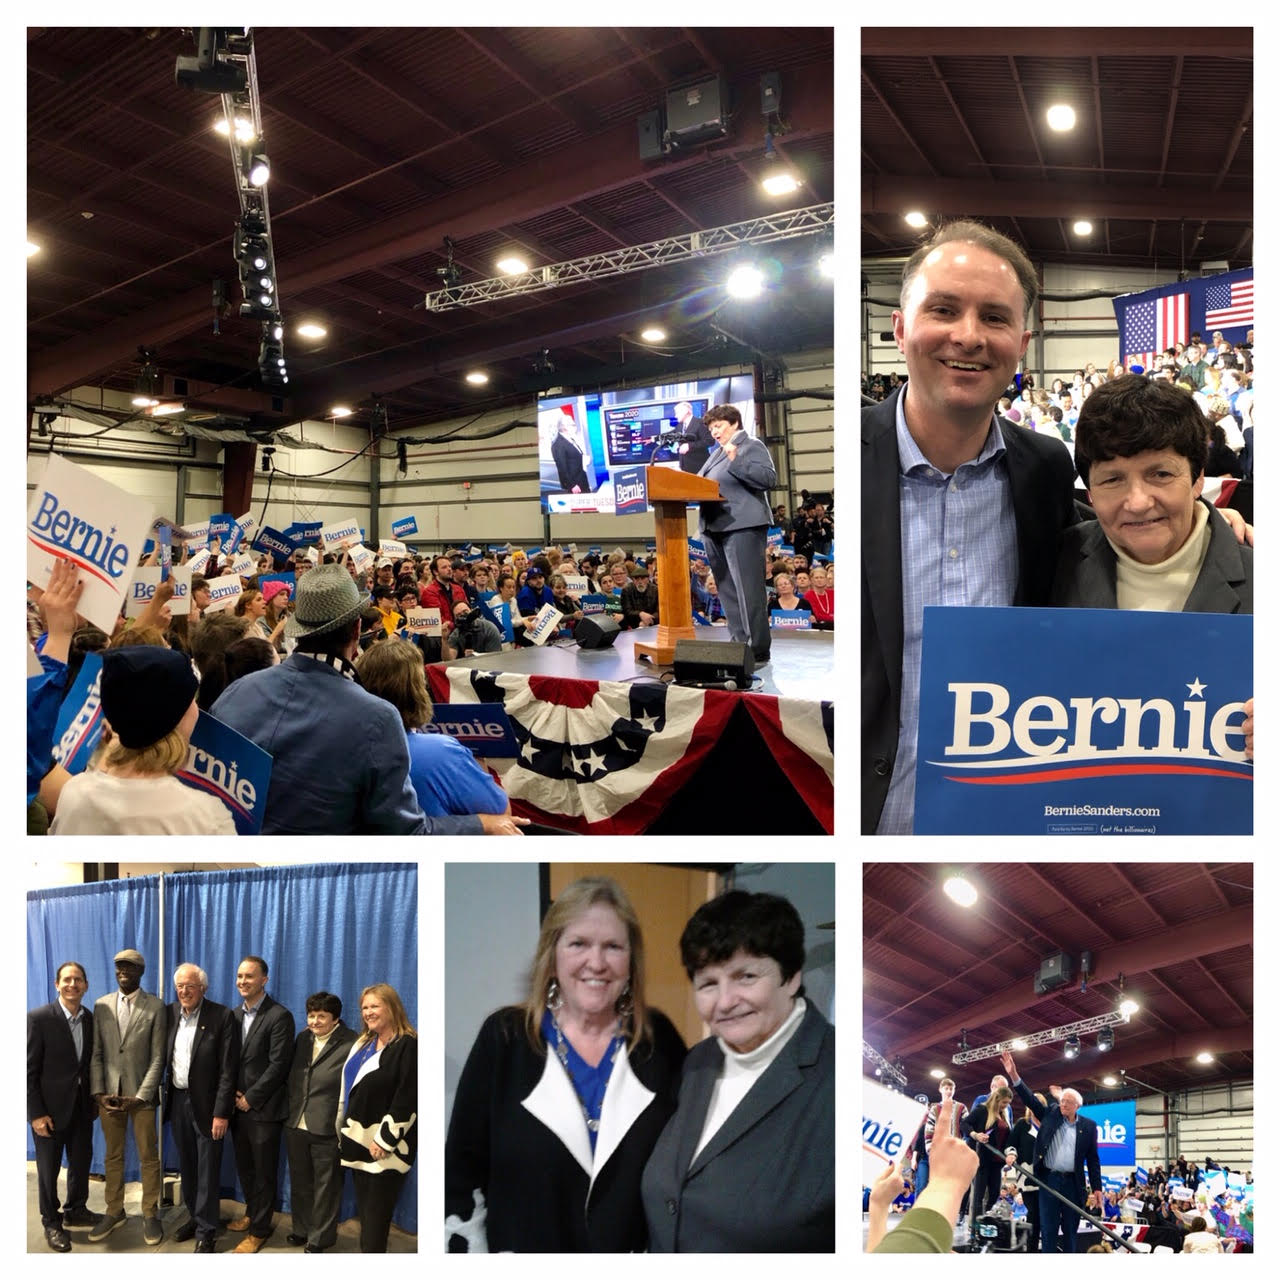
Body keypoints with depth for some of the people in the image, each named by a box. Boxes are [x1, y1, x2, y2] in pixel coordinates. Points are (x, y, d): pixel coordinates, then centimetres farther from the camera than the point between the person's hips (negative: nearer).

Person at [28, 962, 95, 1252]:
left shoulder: (91, 1020, 0)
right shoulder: (38, 1018, -15)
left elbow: (91, 1063, 7)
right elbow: (29, 1070, -14)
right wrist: (36, 1114, -14)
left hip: (82, 1106, 5)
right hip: (51, 1107, -5)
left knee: (81, 1161, 16)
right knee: (49, 1167, 10)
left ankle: (75, 1211, 37)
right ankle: (52, 1223, 27)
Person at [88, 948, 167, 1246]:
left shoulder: (155, 1007, -6)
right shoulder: (101, 1005, 4)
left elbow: (158, 1058, -7)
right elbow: (96, 1053, 4)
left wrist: (140, 1097, -12)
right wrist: (99, 1093, -5)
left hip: (141, 1094, -3)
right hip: (109, 1094, 3)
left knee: (148, 1156, 5)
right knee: (113, 1156, 14)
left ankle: (151, 1214, 18)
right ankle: (114, 1212, 27)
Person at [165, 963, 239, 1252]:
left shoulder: (222, 1016, -13)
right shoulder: (170, 1013, 2)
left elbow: (228, 1069, -14)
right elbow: (162, 1057, 8)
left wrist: (221, 1112, -16)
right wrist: (163, 1097, 1)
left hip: (206, 1104, -5)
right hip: (177, 1101, 5)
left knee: (208, 1170, 3)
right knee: (187, 1166, 17)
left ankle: (205, 1232, 14)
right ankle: (194, 1217, 33)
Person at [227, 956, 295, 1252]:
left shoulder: (279, 1016, -14)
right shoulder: (234, 1014, 8)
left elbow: (278, 1064, -17)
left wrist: (250, 1098, -14)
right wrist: (232, 1094, 0)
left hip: (263, 1107, -6)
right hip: (238, 1104, 6)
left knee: (263, 1170, 6)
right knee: (243, 1166, 17)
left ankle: (259, 1229, 19)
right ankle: (251, 1212, 36)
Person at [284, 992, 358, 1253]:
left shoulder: (351, 1044, -15)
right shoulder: (303, 1038, 6)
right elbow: (291, 1075, 15)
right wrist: (289, 1110, 8)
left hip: (327, 1129, -6)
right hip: (295, 1124, 6)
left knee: (325, 1186, 9)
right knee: (299, 1182, 20)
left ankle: (319, 1238, 23)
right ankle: (301, 1229, 37)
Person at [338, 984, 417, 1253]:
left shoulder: (408, 1046, -13)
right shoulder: (362, 1044, 15)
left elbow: (408, 1099, -19)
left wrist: (385, 1139, -20)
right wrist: (342, 1130, 16)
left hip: (384, 1144, -8)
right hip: (358, 1138, 8)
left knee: (376, 1209, -5)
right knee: (363, 1207, 12)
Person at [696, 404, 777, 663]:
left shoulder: (752, 447, -1)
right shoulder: (717, 453, 23)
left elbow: (769, 479, -15)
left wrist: (736, 461, -20)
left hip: (742, 527, -9)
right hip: (714, 529, 9)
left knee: (748, 591, -9)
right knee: (728, 593, 10)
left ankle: (757, 649, -7)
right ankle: (738, 644, 17)